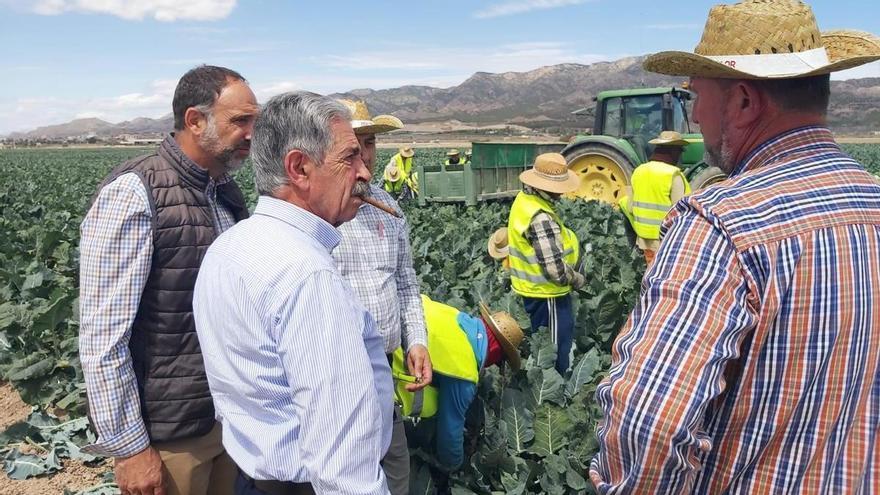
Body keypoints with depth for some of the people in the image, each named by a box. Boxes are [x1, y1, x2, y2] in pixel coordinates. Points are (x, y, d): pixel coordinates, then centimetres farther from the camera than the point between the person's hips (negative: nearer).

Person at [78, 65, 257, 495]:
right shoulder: (132, 193, -17)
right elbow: (102, 335, -18)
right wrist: (129, 447, -15)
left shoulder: (227, 192, 6)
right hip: (169, 432, -7)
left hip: (230, 414, 7)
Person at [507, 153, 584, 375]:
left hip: (532, 289, 10)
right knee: (555, 349, 6)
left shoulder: (524, 199, 2)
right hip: (547, 293, -10)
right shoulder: (541, 218, -28)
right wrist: (576, 279, -10)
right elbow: (554, 268, -29)